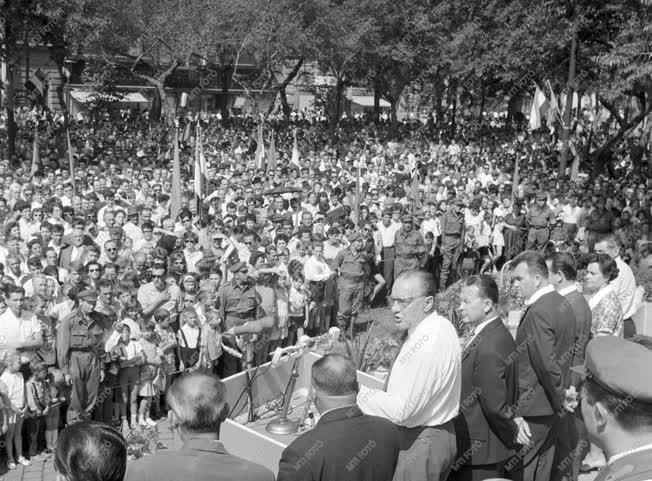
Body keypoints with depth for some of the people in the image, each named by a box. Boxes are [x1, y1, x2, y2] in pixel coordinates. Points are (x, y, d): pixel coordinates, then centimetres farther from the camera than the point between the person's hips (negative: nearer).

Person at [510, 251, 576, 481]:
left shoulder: (538, 312, -22)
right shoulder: (562, 303, 8)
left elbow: (547, 365, -24)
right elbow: (566, 355, 15)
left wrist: (560, 400, -12)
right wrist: (563, 391, 16)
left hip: (533, 408, -9)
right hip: (552, 407, 9)